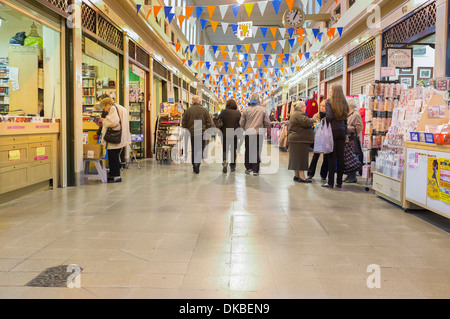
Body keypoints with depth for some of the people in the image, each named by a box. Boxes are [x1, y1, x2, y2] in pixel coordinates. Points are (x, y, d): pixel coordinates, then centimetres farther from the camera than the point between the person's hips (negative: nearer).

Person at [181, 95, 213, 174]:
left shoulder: (188, 110, 1)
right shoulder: (204, 110, -2)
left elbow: (183, 123, 4)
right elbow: (210, 123, -2)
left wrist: (188, 131, 16)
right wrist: (206, 130, 12)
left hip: (192, 133, 2)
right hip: (202, 133, -1)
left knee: (194, 150, 13)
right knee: (200, 150, 5)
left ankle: (194, 166, 16)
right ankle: (197, 164, -17)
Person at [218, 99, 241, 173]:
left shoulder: (223, 112, -5)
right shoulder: (238, 113, -1)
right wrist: (239, 133, 11)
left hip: (225, 134, -1)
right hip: (235, 135, 1)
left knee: (225, 150, 10)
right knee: (233, 150, 12)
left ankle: (224, 161, -13)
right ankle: (232, 166, 16)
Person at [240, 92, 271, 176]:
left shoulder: (247, 109, 4)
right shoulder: (262, 109, 2)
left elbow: (241, 123, 8)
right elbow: (267, 123, 4)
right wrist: (264, 127, 25)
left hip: (249, 132, 1)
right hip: (259, 132, -1)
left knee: (248, 150, 11)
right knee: (257, 151, 2)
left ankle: (248, 168, 13)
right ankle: (255, 170, 2)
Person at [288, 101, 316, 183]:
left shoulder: (294, 114, 21)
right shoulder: (299, 114, -14)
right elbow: (306, 122, -25)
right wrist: (313, 121, -8)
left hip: (294, 139, 10)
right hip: (300, 140, -10)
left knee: (296, 158, 11)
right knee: (301, 158, -9)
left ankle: (296, 176, 15)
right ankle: (301, 176, -9)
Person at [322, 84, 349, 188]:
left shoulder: (329, 102, -4)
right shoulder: (344, 103, 12)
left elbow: (329, 116, -17)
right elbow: (345, 120, 13)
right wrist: (346, 133, 16)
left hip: (332, 131, -5)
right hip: (342, 132, 5)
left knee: (332, 157, -3)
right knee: (340, 157, 6)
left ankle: (331, 182, -1)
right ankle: (339, 182, 11)